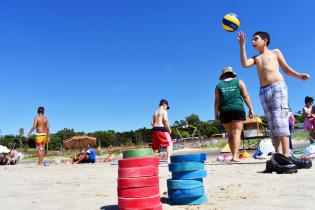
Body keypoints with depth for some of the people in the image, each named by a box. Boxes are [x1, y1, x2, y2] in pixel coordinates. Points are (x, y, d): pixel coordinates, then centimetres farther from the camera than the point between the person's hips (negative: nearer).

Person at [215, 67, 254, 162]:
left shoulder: (219, 85, 12)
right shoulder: (239, 82, 11)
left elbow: (217, 101, 6)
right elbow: (246, 96, 4)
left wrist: (216, 113, 8)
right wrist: (251, 108, 6)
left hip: (224, 112, 2)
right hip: (238, 110, -2)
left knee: (230, 134, 11)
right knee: (237, 133, -7)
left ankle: (234, 155, 16)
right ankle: (235, 156, -17)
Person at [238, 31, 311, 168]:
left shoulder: (275, 52, 18)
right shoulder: (255, 58, 24)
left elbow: (286, 69, 15)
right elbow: (245, 64, 1)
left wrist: (298, 75, -4)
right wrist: (242, 45, 1)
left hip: (278, 87, -3)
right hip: (264, 92, 4)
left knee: (280, 120, -17)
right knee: (272, 124, -3)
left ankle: (287, 155, -19)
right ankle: (279, 155, -6)